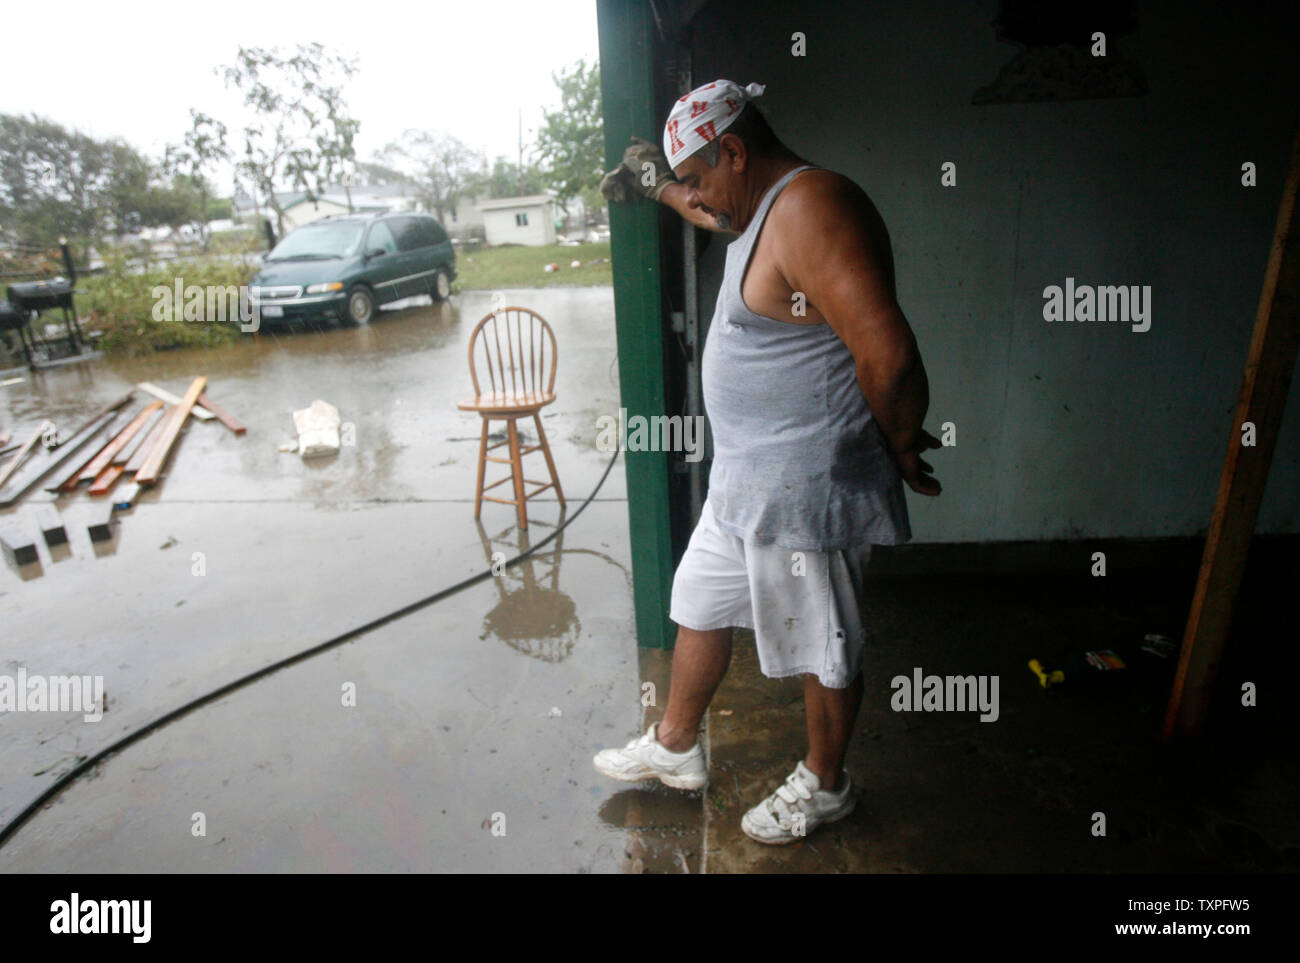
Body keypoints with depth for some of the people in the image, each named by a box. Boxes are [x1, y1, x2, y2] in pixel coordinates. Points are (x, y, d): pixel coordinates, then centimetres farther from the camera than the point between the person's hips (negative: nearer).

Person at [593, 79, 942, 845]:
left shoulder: (811, 209, -21)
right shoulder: (762, 211, 11)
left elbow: (888, 355, -29)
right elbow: (708, 212, 39)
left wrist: (899, 444, -15)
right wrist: (657, 183, 29)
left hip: (806, 488, -10)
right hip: (746, 480, 10)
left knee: (824, 646, 11)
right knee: (700, 608, 21)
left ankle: (824, 786, 36)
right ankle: (676, 747, 42)